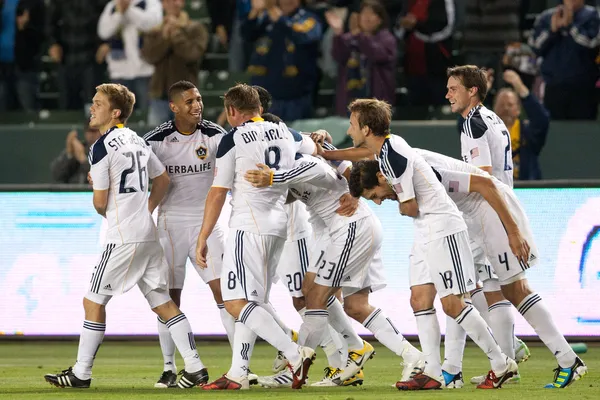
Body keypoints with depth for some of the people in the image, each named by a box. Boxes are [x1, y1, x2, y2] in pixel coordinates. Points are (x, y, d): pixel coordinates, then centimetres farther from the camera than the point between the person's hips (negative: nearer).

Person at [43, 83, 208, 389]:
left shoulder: (102, 147, -12)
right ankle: (195, 368, 6)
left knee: (94, 302, 1)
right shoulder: (137, 140, 13)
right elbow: (163, 179, 24)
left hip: (124, 237, -8)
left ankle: (81, 373, 6)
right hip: (148, 232, 8)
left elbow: (100, 202, -11)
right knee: (162, 302, 10)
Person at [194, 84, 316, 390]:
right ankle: (237, 375, 12)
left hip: (249, 227, -8)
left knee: (236, 303, -9)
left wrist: (202, 239, -2)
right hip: (278, 226, 8)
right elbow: (320, 150, 32)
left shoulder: (233, 140, -6)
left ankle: (296, 355, -17)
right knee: (254, 302, 13)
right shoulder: (285, 133, 11)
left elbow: (217, 193, -6)